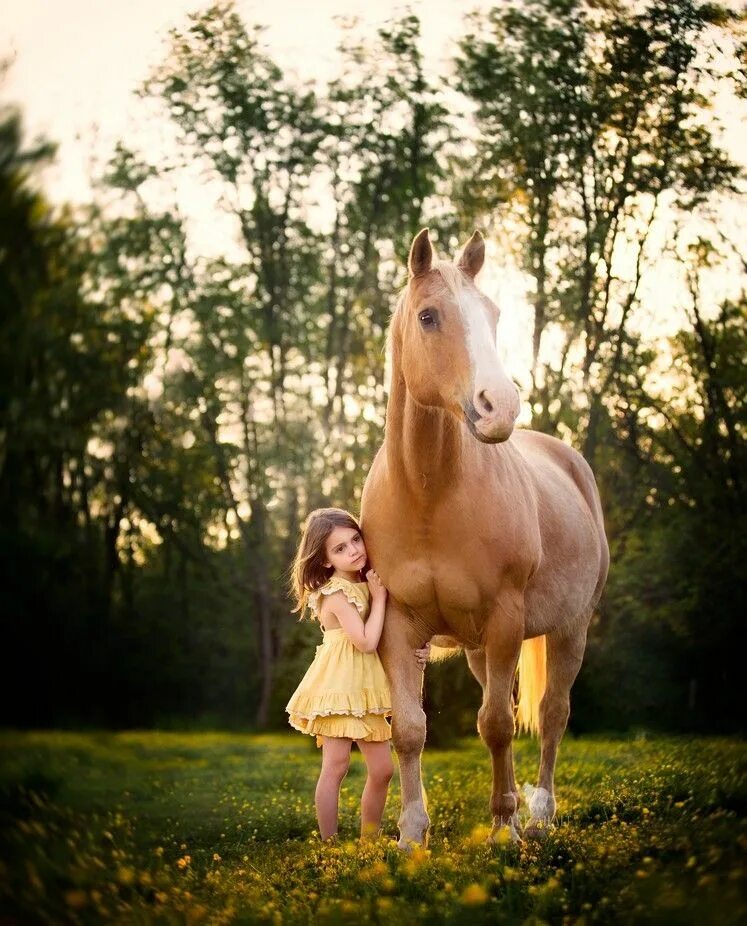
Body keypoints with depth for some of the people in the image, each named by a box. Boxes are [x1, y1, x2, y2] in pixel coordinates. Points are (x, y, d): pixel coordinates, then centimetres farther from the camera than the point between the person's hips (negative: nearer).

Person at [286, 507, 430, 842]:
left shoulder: (365, 585, 10)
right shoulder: (336, 594, -15)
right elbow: (366, 642, -22)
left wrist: (418, 650, -1)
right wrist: (379, 597, -15)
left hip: (365, 690, 8)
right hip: (337, 688, -8)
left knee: (382, 769, 8)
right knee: (336, 767, -7)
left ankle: (369, 839, 21)